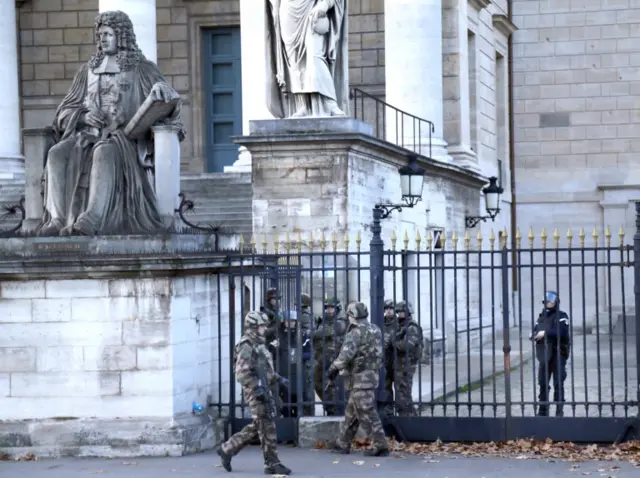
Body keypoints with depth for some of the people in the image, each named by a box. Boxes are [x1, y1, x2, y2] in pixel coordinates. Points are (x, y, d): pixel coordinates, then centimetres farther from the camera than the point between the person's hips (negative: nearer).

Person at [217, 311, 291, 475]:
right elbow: (242, 374, -20)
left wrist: (278, 379, 14)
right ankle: (272, 464, -1)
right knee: (267, 428, -6)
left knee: (256, 427, 14)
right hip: (255, 393, -10)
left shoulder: (258, 345, 16)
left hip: (263, 391, 10)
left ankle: (227, 449, 21)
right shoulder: (246, 347, -14)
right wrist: (257, 389, -24)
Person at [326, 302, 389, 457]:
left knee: (367, 414, -6)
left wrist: (333, 368, -13)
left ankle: (380, 446, -7)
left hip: (360, 378, -9)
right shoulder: (375, 330, 11)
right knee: (351, 412, 16)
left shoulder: (356, 332, -15)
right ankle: (343, 444, 23)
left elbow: (346, 355, -26)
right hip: (372, 375, 9)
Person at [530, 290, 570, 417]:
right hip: (544, 354, 5)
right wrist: (536, 335, -11)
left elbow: (562, 332, -19)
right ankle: (543, 411, 14)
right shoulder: (541, 316, 15)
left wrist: (546, 333, -19)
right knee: (543, 383, 7)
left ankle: (559, 411, 3)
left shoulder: (561, 316, -3)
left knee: (558, 384, -3)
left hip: (558, 354, -5)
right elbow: (534, 333, 12)